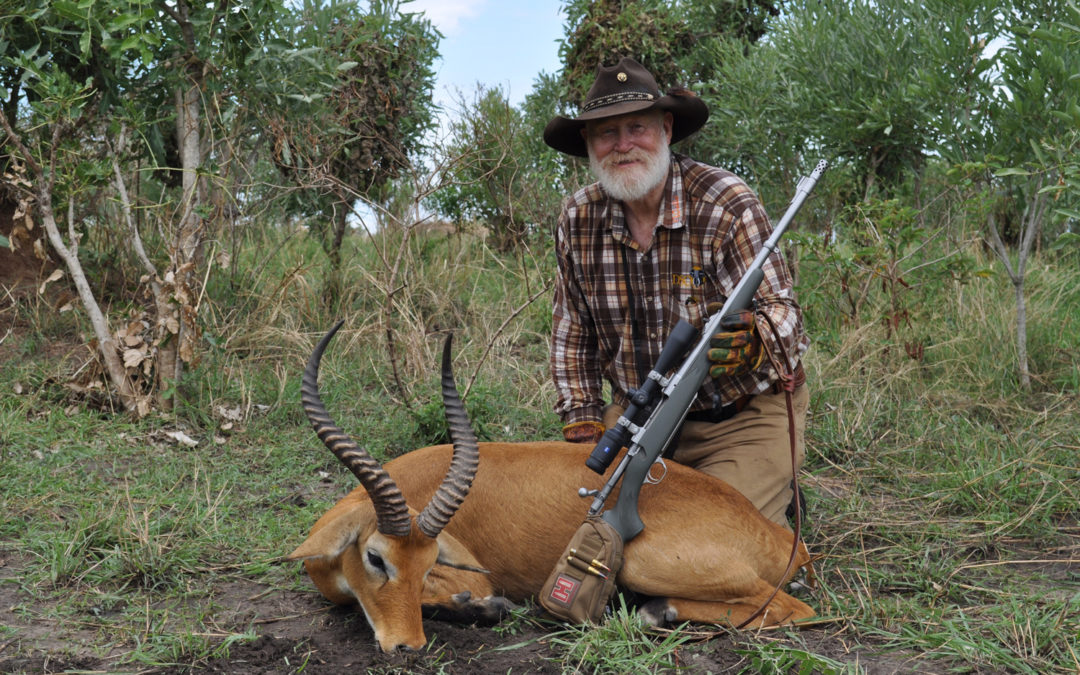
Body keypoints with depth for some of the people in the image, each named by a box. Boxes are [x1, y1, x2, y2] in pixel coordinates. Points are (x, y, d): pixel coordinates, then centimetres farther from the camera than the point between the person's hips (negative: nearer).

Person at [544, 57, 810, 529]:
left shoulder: (725, 202, -16)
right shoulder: (577, 220, -3)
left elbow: (782, 311, -20)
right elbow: (572, 338, 6)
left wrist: (749, 340, -43)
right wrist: (584, 428, -2)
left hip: (746, 417, -4)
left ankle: (777, 497, 14)